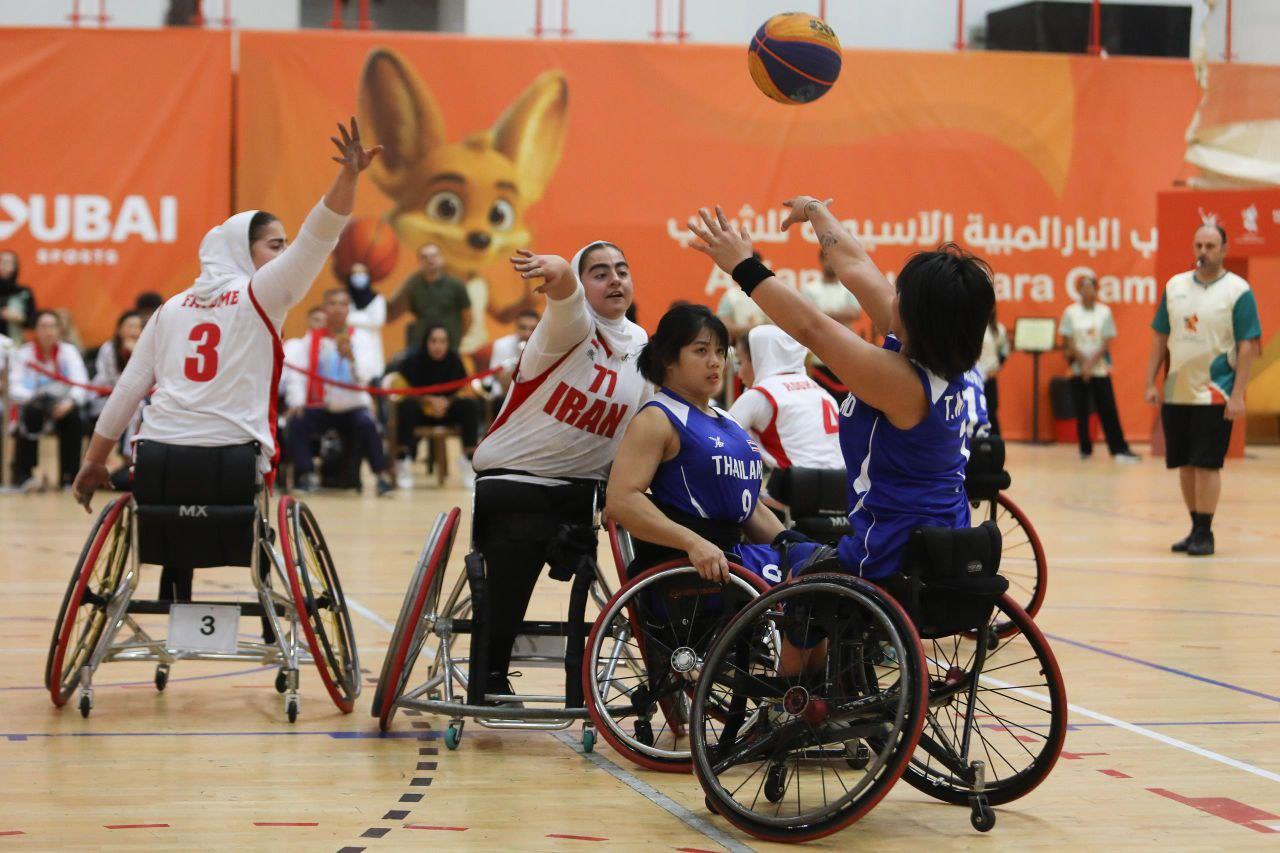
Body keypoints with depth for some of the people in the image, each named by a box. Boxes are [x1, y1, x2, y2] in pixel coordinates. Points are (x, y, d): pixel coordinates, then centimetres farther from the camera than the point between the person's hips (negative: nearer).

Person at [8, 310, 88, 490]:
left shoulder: (69, 351, 2)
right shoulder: (23, 354, -1)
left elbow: (81, 383, -13)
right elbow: (15, 389, -13)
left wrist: (71, 401, -35)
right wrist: (33, 397, -35)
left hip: (62, 406, 1)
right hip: (31, 404, -1)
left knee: (74, 417, -30)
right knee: (32, 411, -34)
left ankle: (68, 476, -20)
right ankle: (22, 474, -26)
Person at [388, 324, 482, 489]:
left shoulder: (454, 358, -4)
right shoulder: (414, 358, -12)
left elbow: (462, 390, -2)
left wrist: (446, 403, -21)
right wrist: (430, 400, -23)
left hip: (447, 408, 3)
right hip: (419, 410, -3)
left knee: (471, 405, -24)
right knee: (407, 405, -37)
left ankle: (469, 459, -20)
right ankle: (404, 460, -30)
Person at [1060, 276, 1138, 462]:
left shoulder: (1105, 312, 2)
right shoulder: (1070, 312, 2)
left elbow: (1107, 342, -1)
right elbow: (1068, 342, 0)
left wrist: (1091, 363, -11)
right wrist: (1083, 362, -8)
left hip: (1100, 368, 0)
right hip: (1078, 369, 0)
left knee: (1108, 410, -4)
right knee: (1081, 411, 3)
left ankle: (1119, 448, -5)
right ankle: (1085, 449, 12)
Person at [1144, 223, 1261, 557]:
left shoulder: (1237, 290, -6)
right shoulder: (1175, 286, 8)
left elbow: (1248, 346, -8)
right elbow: (1160, 338, 13)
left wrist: (1237, 395, -14)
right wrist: (1151, 383, 7)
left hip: (1214, 395, -5)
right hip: (1176, 392, 5)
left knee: (1207, 465, -6)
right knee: (1185, 465, 10)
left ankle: (1204, 534, 2)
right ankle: (1196, 527, 21)